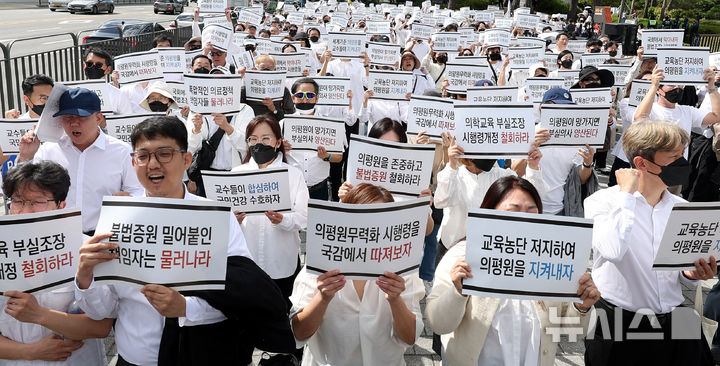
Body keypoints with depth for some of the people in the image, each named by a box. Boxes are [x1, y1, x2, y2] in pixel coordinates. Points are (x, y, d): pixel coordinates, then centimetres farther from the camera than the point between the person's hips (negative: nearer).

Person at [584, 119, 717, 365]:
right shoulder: (602, 201, -9)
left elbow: (682, 273, 16)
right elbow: (612, 250, -30)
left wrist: (691, 274, -8)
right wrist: (627, 193, -20)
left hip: (674, 323, 5)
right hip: (617, 325, -4)